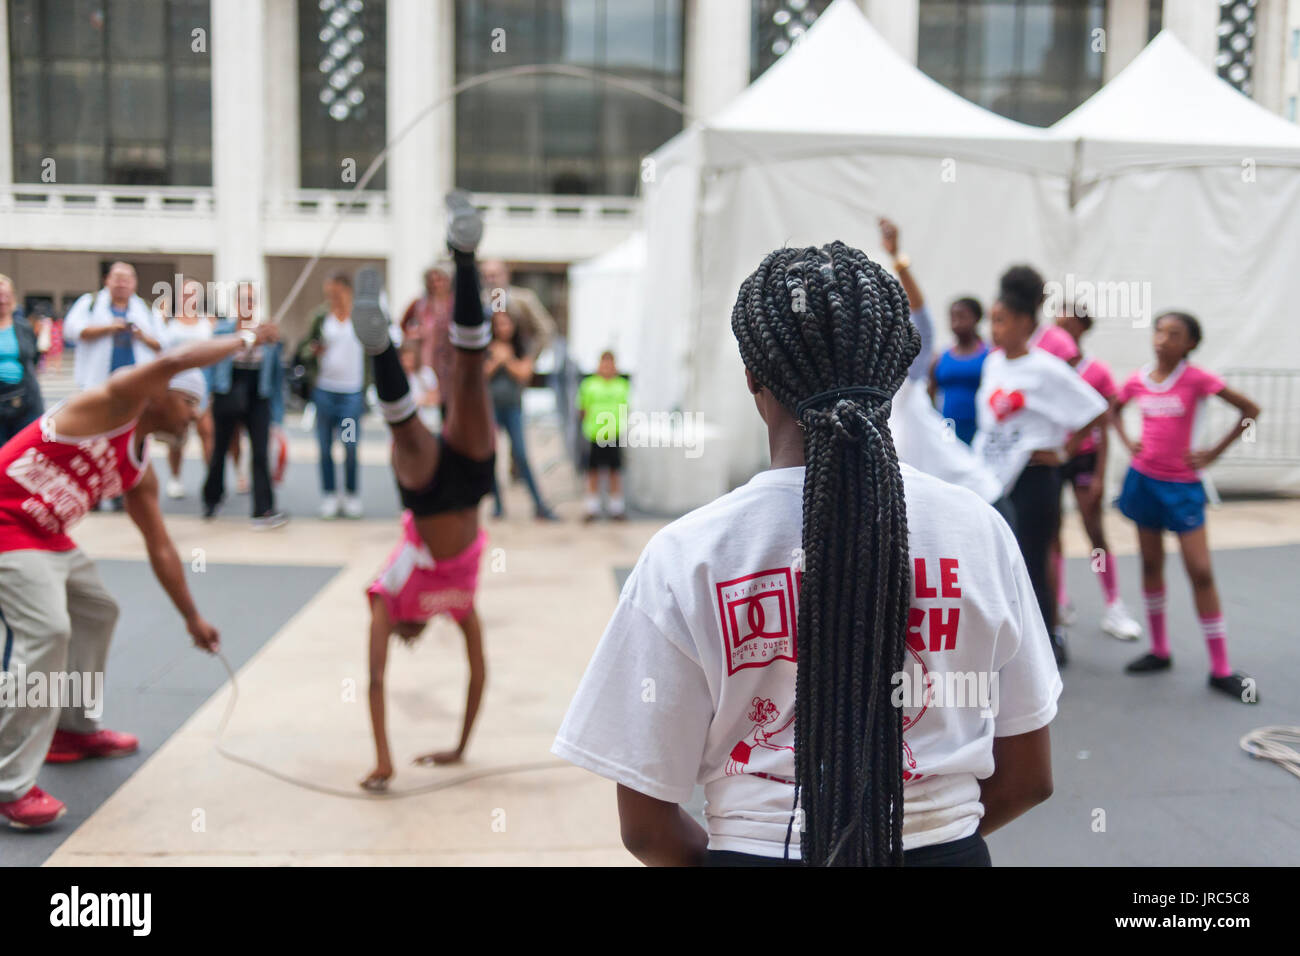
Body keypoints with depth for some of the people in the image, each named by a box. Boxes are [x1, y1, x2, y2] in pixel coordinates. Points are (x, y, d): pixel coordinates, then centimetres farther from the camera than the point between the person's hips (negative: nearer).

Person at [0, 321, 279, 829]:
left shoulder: (139, 471, 11)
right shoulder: (110, 406, -13)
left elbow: (160, 548, 17)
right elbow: (172, 363, -30)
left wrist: (192, 619, 18)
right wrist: (245, 339, -17)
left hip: (47, 537, 10)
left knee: (97, 611, 21)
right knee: (45, 631, -22)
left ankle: (72, 729, 37)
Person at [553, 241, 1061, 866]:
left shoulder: (686, 556, -16)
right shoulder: (977, 528, -10)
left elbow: (646, 826, -11)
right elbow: (1028, 778, 0)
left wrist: (726, 855, 8)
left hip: (758, 849, -2)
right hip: (947, 849, 2)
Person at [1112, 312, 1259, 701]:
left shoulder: (1196, 378, -11)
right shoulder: (1138, 380, 1)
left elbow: (1250, 410, -7)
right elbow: (1114, 410, 22)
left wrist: (1213, 453, -8)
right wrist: (1128, 442, 5)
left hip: (1182, 484, -4)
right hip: (1144, 478, 4)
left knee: (1201, 571, -4)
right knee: (1151, 564, 12)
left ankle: (1221, 669, 4)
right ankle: (1159, 651, 25)